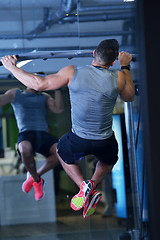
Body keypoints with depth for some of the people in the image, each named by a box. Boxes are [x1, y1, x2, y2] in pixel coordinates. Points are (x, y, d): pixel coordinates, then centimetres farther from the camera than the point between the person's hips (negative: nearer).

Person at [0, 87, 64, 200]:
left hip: (44, 134, 3)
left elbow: (58, 109, 11)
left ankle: (33, 176, -3)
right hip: (26, 134, -3)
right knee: (25, 150, -39)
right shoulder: (15, 93, 21)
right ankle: (37, 180, -8)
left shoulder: (45, 97, 26)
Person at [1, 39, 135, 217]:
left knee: (62, 151, 34)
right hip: (105, 143, 1)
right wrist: (125, 66, 23)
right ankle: (93, 183, 5)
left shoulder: (73, 73, -11)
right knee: (109, 161, 37)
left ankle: (83, 186, 9)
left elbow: (38, 84, -5)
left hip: (78, 142, -1)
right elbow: (129, 97, 14)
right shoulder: (118, 78, -8)